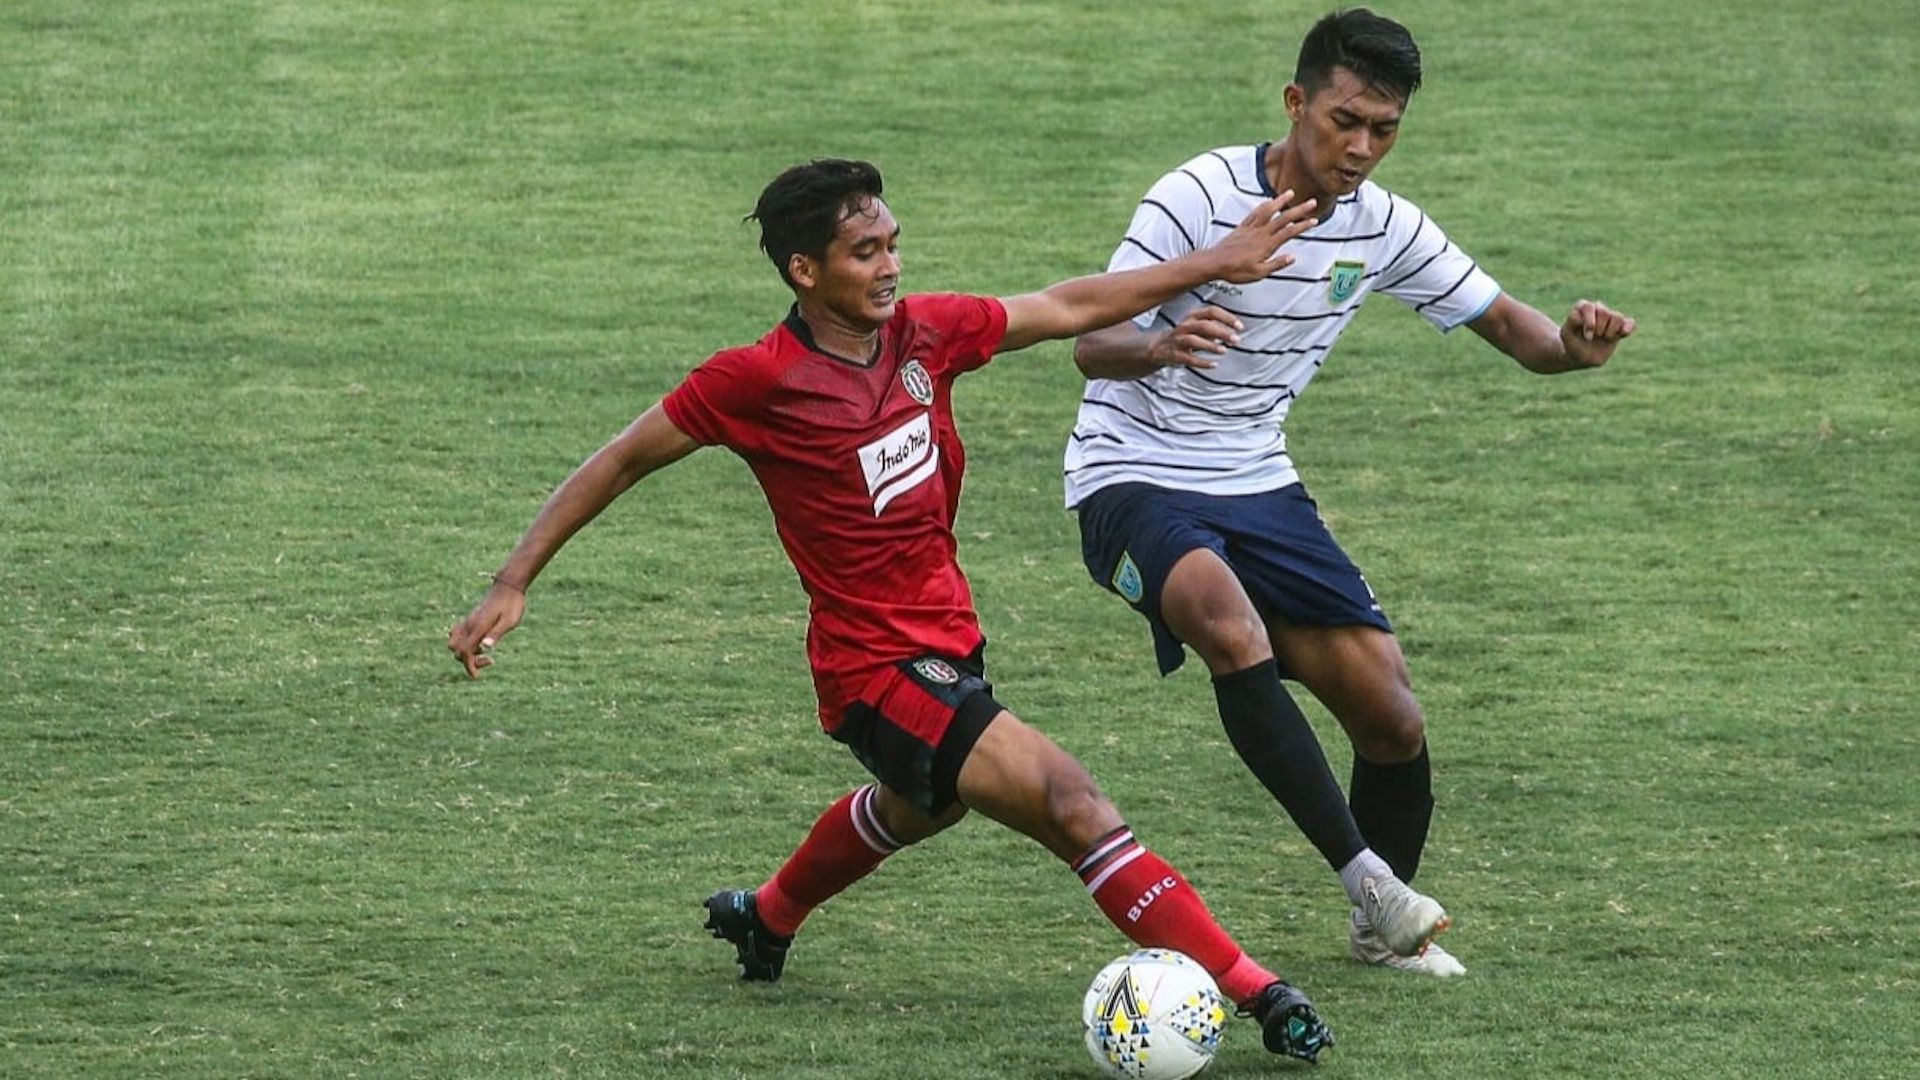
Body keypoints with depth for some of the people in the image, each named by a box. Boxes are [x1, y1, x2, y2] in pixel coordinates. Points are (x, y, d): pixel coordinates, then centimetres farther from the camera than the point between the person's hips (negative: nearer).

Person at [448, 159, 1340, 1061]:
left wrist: (1217, 264, 12)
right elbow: (622, 461, -9)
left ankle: (766, 918, 65)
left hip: (949, 644, 9)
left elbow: (1065, 309, 11)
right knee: (1071, 803, -23)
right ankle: (1254, 993, -23)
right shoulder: (759, 379, -19)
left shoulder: (922, 333, -2)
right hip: (875, 672, -9)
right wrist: (513, 584, -10)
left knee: (910, 810, 38)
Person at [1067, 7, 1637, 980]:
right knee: (1232, 628, -37)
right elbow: (1091, 345, -21)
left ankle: (1385, 927, 23)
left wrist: (1568, 344, -18)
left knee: (1391, 718, -3)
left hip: (1258, 484, 6)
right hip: (1136, 478, -6)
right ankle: (1364, 874, -34)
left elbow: (1505, 324, 6)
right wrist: (1161, 345, -44)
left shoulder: (1384, 227, -2)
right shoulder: (1200, 197, -18)